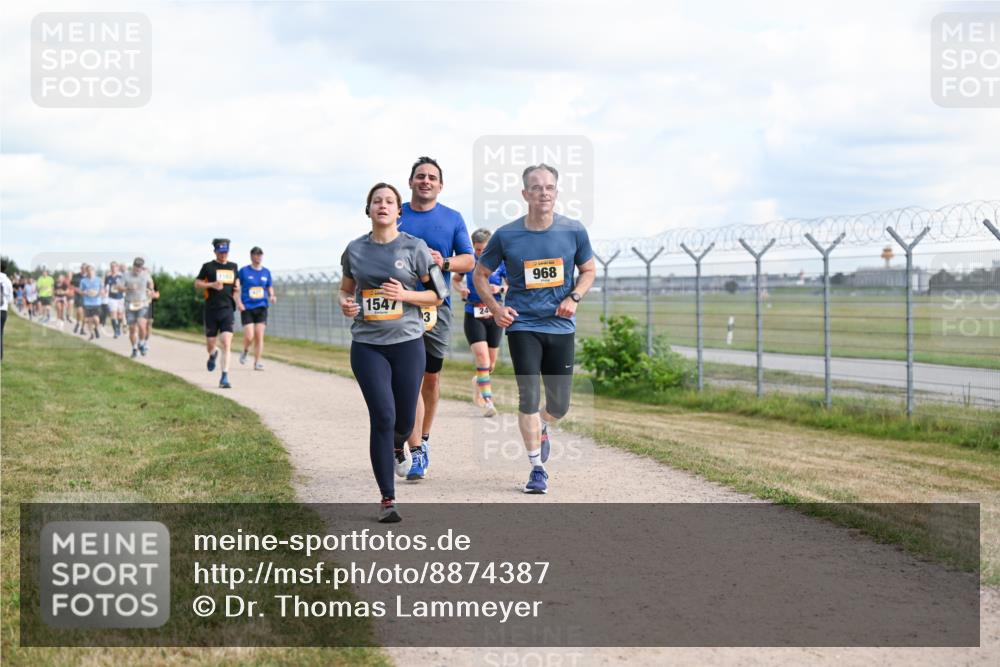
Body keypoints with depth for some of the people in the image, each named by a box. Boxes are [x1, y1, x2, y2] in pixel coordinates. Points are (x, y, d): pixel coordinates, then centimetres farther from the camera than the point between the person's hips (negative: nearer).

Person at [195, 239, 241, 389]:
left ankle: (224, 377, -11)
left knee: (227, 343, -13)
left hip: (227, 309, 1)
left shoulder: (233, 267, 11)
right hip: (211, 310, -1)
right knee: (210, 344, 7)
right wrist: (212, 285, -13)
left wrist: (237, 288, 5)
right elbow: (197, 284, 3)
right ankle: (213, 355, 46)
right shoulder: (208, 267, 1)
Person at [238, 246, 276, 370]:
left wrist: (271, 296, -3)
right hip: (247, 308, -3)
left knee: (259, 336, -5)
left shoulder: (266, 272, 9)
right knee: (249, 336, -11)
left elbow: (270, 287, 18)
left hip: (261, 307, 3)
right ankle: (245, 351, 21)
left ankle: (257, 362, 3)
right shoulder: (244, 271, 0)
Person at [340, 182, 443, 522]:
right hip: (367, 344, 0)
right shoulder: (355, 249, 5)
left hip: (407, 342, 0)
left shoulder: (414, 248, -1)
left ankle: (397, 445, 49)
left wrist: (405, 294, -14)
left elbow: (436, 295, 3)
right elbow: (345, 289, 19)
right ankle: (388, 500, -1)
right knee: (382, 417, -9)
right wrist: (345, 304, -4)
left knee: (405, 419, 8)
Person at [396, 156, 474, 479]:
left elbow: (469, 260, 4)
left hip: (437, 306, 2)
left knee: (431, 377, 11)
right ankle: (417, 453, -13)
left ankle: (423, 439, 31)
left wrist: (444, 262, -14)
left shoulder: (452, 219, 6)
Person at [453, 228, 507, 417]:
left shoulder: (500, 262, -2)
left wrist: (500, 289, -18)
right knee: (482, 357, -18)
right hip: (473, 315, -1)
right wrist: (461, 289, -5)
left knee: (491, 363, 11)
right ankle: (488, 401, -18)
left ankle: (478, 381, 44)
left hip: (494, 316, 2)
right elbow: (455, 279, 16)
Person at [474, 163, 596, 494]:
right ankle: (537, 469, 3)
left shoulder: (574, 231, -2)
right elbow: (480, 275, 8)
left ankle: (541, 428, 41)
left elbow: (589, 270, 13)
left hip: (561, 326, 2)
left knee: (560, 405, 5)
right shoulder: (506, 235, -5)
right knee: (528, 398, -10)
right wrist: (495, 308, -6)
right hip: (522, 325, -2)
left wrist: (574, 297, -5)